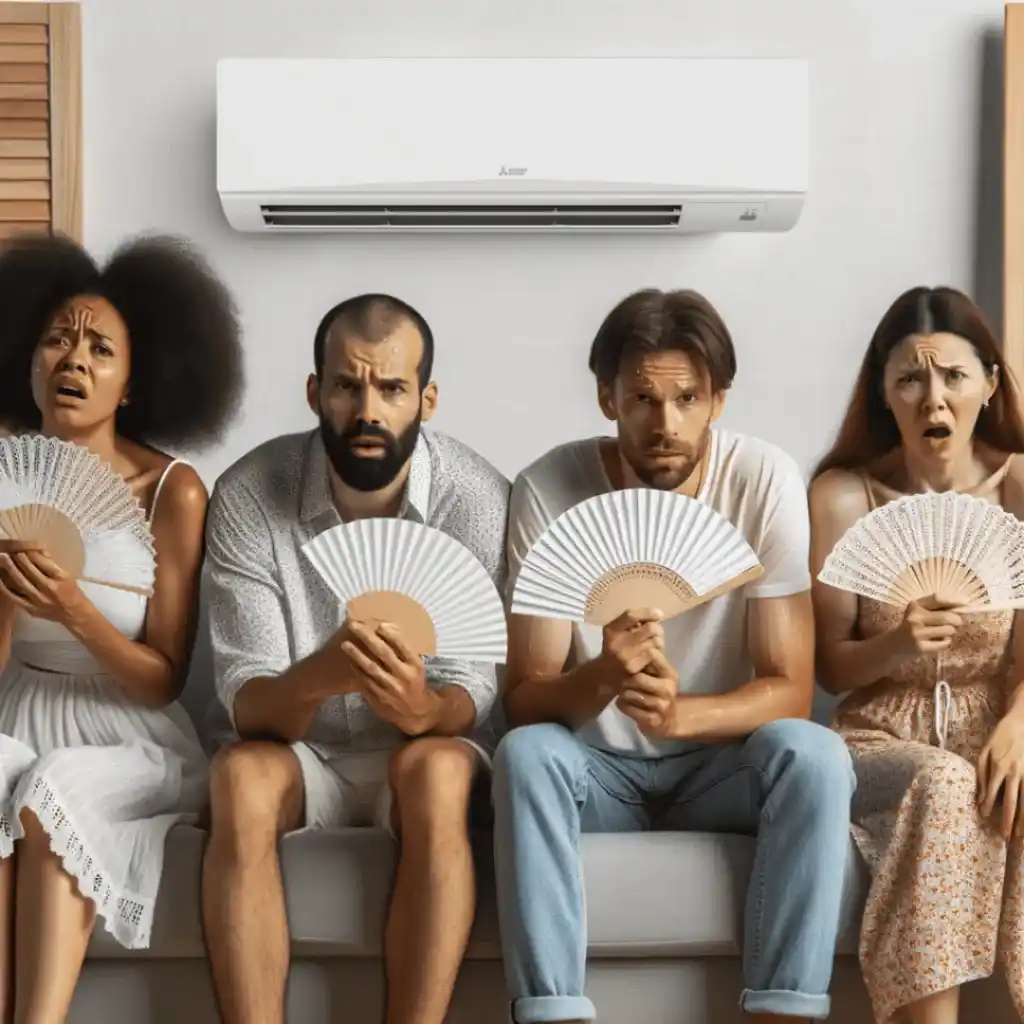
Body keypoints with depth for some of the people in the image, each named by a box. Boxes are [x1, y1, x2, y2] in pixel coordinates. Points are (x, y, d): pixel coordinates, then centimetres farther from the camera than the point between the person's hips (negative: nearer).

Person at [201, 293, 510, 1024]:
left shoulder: (479, 499, -15)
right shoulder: (247, 496, -13)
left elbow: (472, 696, -15)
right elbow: (247, 704, -17)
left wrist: (424, 707, -41)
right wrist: (315, 677, -41)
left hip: (429, 752, -1)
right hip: (300, 754, 1)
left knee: (435, 768, -35)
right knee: (240, 775, -32)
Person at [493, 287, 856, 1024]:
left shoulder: (766, 482, -15)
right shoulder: (548, 490, -15)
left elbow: (790, 690, -16)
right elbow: (525, 699, -15)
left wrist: (679, 713, -36)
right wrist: (604, 676, -38)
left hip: (719, 764, 0)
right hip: (595, 768, 0)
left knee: (814, 754, -30)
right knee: (524, 752, -32)